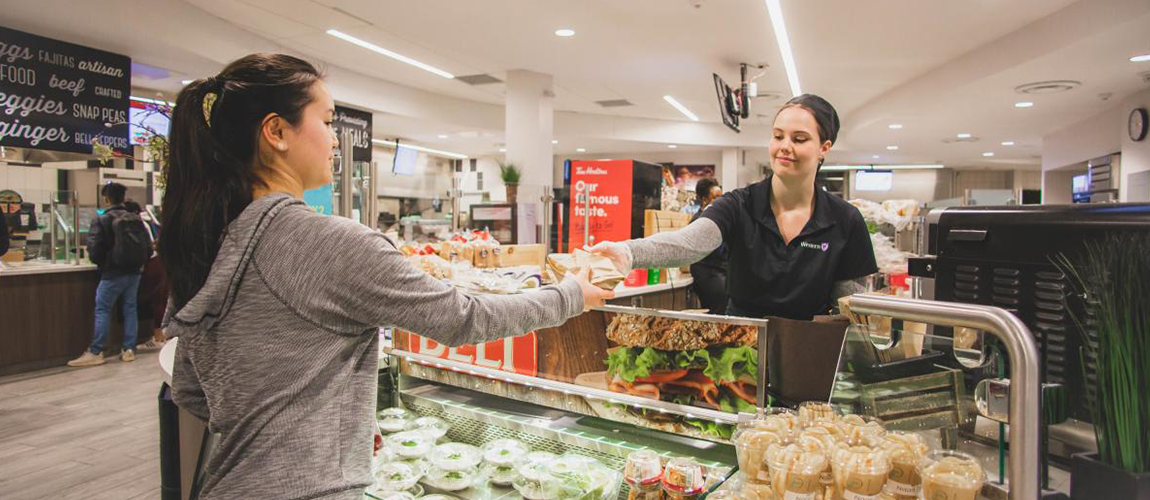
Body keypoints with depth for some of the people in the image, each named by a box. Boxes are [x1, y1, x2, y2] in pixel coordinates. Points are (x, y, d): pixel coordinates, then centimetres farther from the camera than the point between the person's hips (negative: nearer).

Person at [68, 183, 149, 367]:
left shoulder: (101, 221, -11)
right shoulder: (136, 219, 3)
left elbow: (94, 252, -12)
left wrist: (101, 262, 9)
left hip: (112, 273, -5)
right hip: (133, 271, 5)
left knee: (102, 311, 3)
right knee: (130, 309, 10)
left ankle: (95, 352, 5)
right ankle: (129, 349, 12)